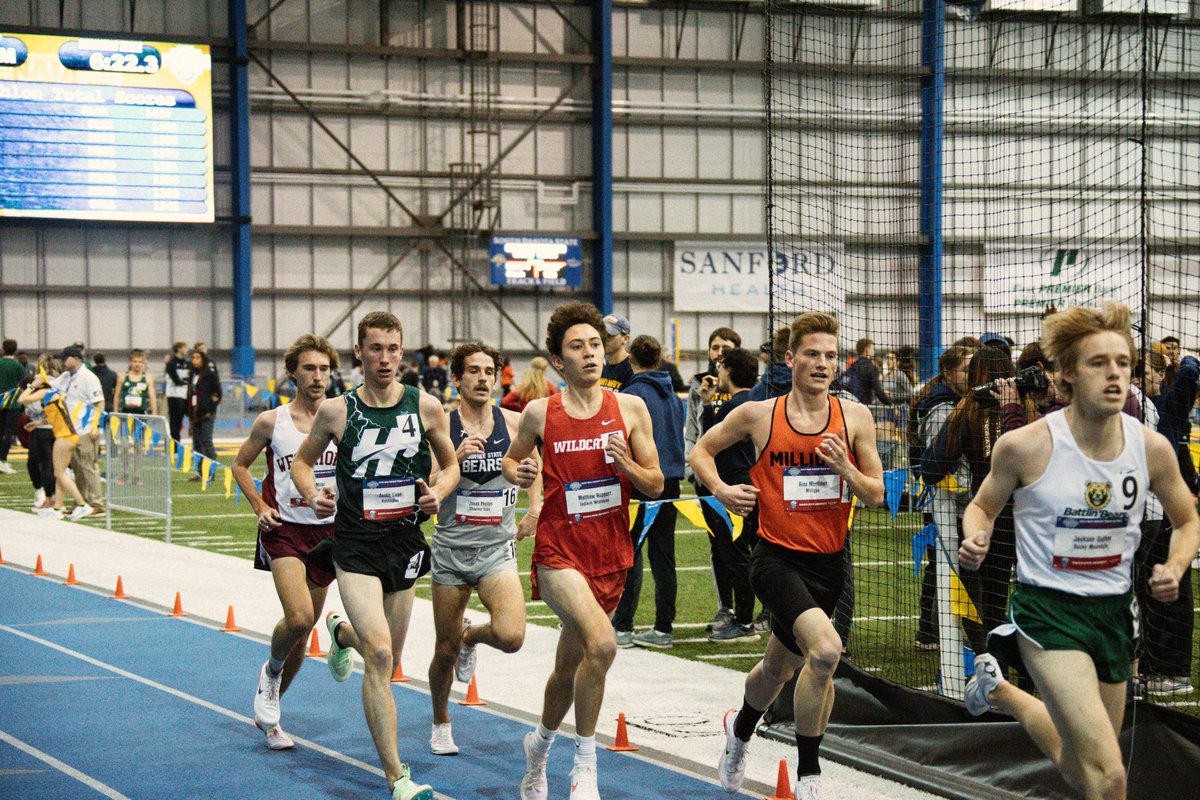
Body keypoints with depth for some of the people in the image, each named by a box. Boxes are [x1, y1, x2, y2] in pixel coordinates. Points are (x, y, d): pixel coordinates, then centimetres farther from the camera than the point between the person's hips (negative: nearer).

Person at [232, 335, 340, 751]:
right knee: (298, 618, -22)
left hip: (327, 530, 3)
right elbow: (240, 465, 12)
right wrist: (259, 507, -1)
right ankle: (271, 670, 11)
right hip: (285, 529, -3)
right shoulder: (272, 421, -2)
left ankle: (269, 710, 28)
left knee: (304, 628, 10)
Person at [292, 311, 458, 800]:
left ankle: (342, 633, 55)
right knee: (379, 655, -18)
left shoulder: (425, 407, -1)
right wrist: (312, 494, -9)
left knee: (387, 661, 17)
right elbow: (302, 461, 12)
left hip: (405, 542, 3)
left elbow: (450, 464, 13)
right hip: (355, 544, -3)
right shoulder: (336, 411, -3)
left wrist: (438, 492, -8)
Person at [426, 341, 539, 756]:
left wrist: (535, 508, 11)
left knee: (511, 636, -20)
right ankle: (441, 724, 34)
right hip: (451, 550, -1)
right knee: (446, 650, 8)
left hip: (497, 551, 1)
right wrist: (454, 458, -24)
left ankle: (471, 636, 16)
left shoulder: (514, 423, 1)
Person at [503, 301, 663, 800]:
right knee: (601, 643, -27)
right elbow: (511, 459, 16)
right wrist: (518, 473, -7)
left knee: (570, 669, 14)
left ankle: (540, 744, 42)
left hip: (611, 556, 3)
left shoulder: (630, 409, 2)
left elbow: (656, 485, 5)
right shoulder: (540, 413, -2)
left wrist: (627, 465, -15)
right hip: (559, 550, -3)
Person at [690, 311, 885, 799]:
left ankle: (740, 729, 54)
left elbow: (876, 496, 2)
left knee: (777, 668, 19)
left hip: (828, 562, 4)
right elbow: (701, 450, 11)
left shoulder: (855, 418, 0)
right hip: (777, 557, -4)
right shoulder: (758, 415, -5)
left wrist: (845, 469, -17)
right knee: (826, 649, -27)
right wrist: (720, 490, -7)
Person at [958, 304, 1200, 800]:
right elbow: (983, 506, 5)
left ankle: (1000, 691, 46)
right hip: (1048, 610, -5)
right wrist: (975, 540, -17)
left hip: (1115, 611, 5)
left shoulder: (1152, 448, -4)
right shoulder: (1025, 446, -13)